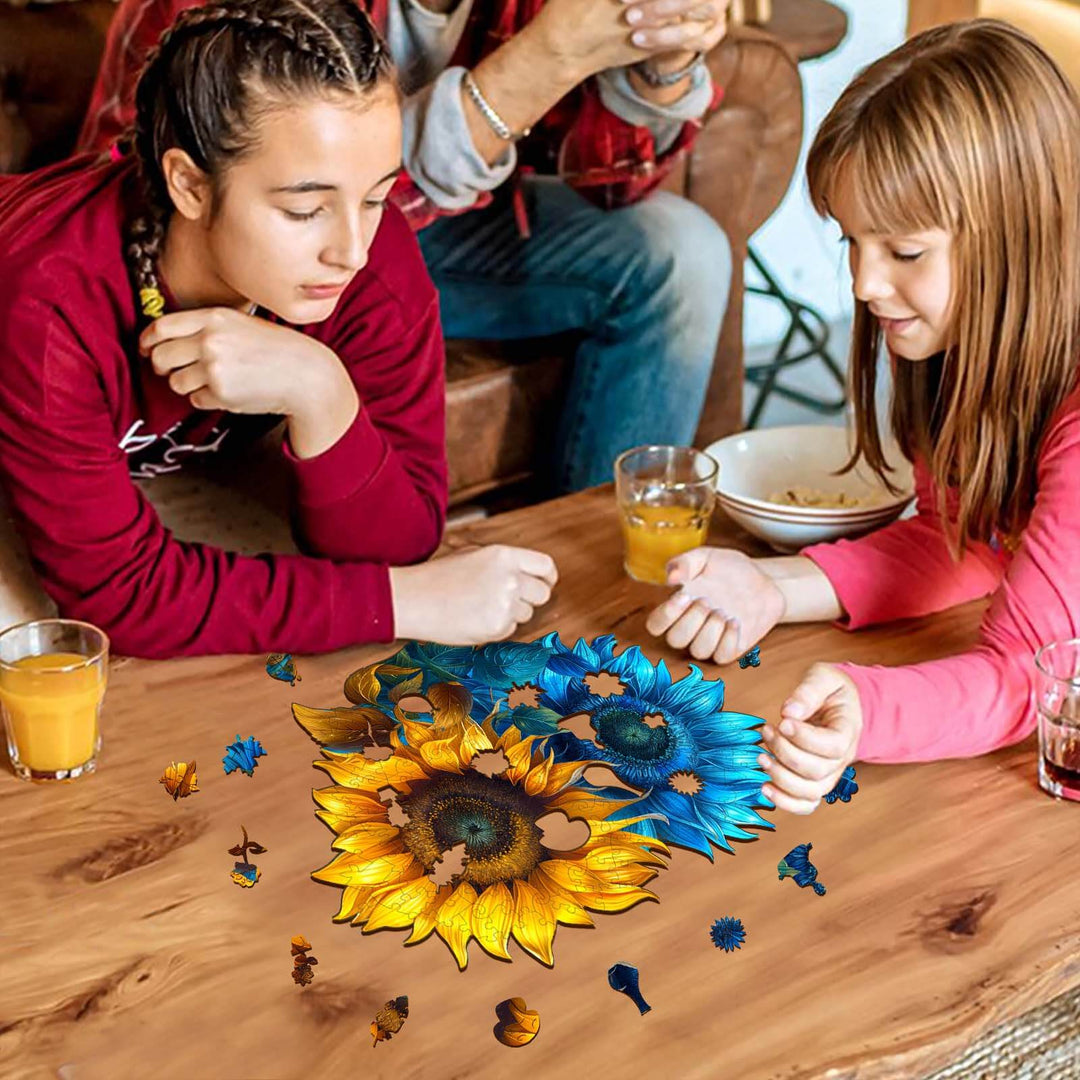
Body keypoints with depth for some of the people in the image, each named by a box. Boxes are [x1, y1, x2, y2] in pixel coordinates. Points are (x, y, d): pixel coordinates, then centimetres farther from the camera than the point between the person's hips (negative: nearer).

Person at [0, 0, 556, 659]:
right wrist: (404, 601, -38)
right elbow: (121, 591, -37)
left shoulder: (378, 257, -29)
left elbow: (393, 547, -26)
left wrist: (320, 394, -46)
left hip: (185, 475, 4)